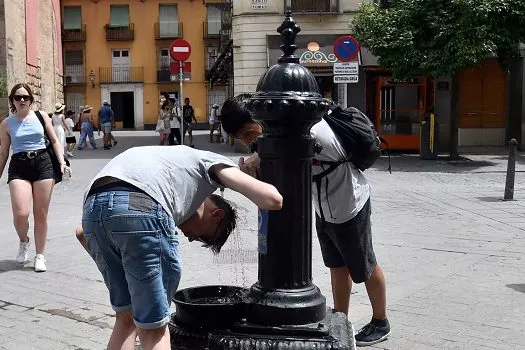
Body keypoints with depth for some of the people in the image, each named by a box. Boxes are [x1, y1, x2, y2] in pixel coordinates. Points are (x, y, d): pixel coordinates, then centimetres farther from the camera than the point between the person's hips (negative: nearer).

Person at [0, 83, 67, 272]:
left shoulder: (41, 116, 6)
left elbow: (54, 140, 11)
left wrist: (62, 161, -2)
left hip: (43, 163, 1)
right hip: (18, 167, 0)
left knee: (41, 214, 4)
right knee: (20, 214, -16)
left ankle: (40, 256, 17)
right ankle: (23, 242, 18)